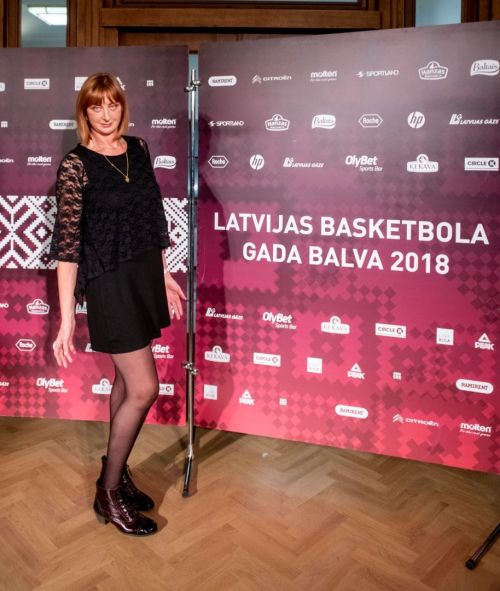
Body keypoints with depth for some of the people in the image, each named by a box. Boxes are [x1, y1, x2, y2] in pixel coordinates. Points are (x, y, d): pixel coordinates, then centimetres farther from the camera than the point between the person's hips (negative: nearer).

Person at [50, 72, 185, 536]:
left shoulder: (138, 149, 7)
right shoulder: (76, 166, -12)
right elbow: (67, 244, -15)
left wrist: (165, 276, 15)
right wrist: (67, 318, -19)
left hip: (145, 276, 7)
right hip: (110, 284, -6)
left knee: (126, 381, 16)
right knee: (144, 388, -5)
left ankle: (116, 470, 35)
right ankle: (108, 493, 15)